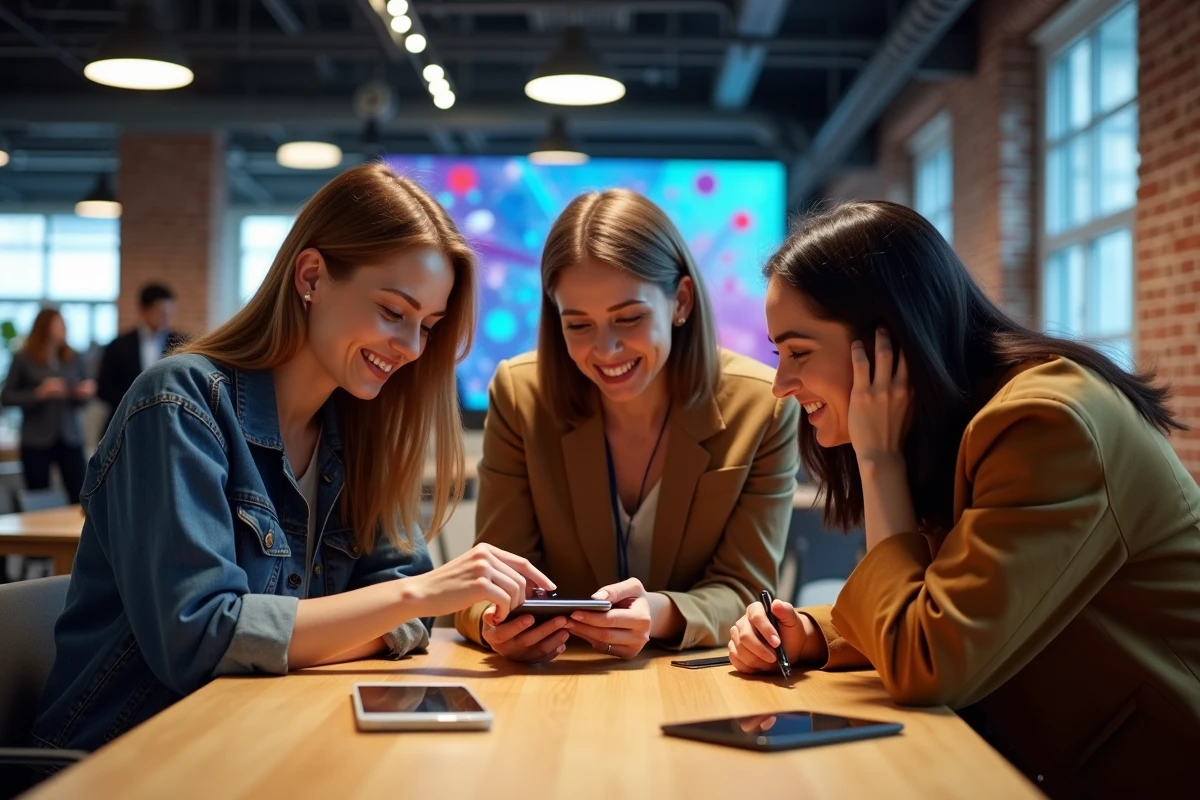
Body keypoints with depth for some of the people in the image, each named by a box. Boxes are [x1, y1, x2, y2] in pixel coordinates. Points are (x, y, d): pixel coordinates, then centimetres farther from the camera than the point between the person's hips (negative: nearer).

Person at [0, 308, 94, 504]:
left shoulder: (74, 359, 6)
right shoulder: (23, 359, -2)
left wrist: (85, 394, -12)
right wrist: (39, 393, -16)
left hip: (70, 438, 2)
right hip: (36, 441, -2)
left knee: (81, 498, -6)